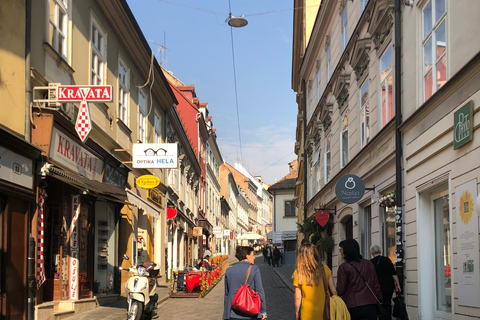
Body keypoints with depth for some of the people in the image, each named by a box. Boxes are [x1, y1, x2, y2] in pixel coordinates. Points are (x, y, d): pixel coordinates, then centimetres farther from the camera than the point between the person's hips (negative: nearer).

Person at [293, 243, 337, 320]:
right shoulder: (325, 268, -5)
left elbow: (298, 298, -9)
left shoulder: (298, 272, -12)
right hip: (325, 314, 3)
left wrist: (297, 314, 4)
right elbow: (334, 291, -1)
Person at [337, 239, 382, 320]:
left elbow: (340, 290, -7)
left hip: (351, 307, -3)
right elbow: (376, 285, 11)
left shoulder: (343, 267, -6)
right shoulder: (369, 264, 8)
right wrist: (378, 300, 18)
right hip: (370, 306, 3)